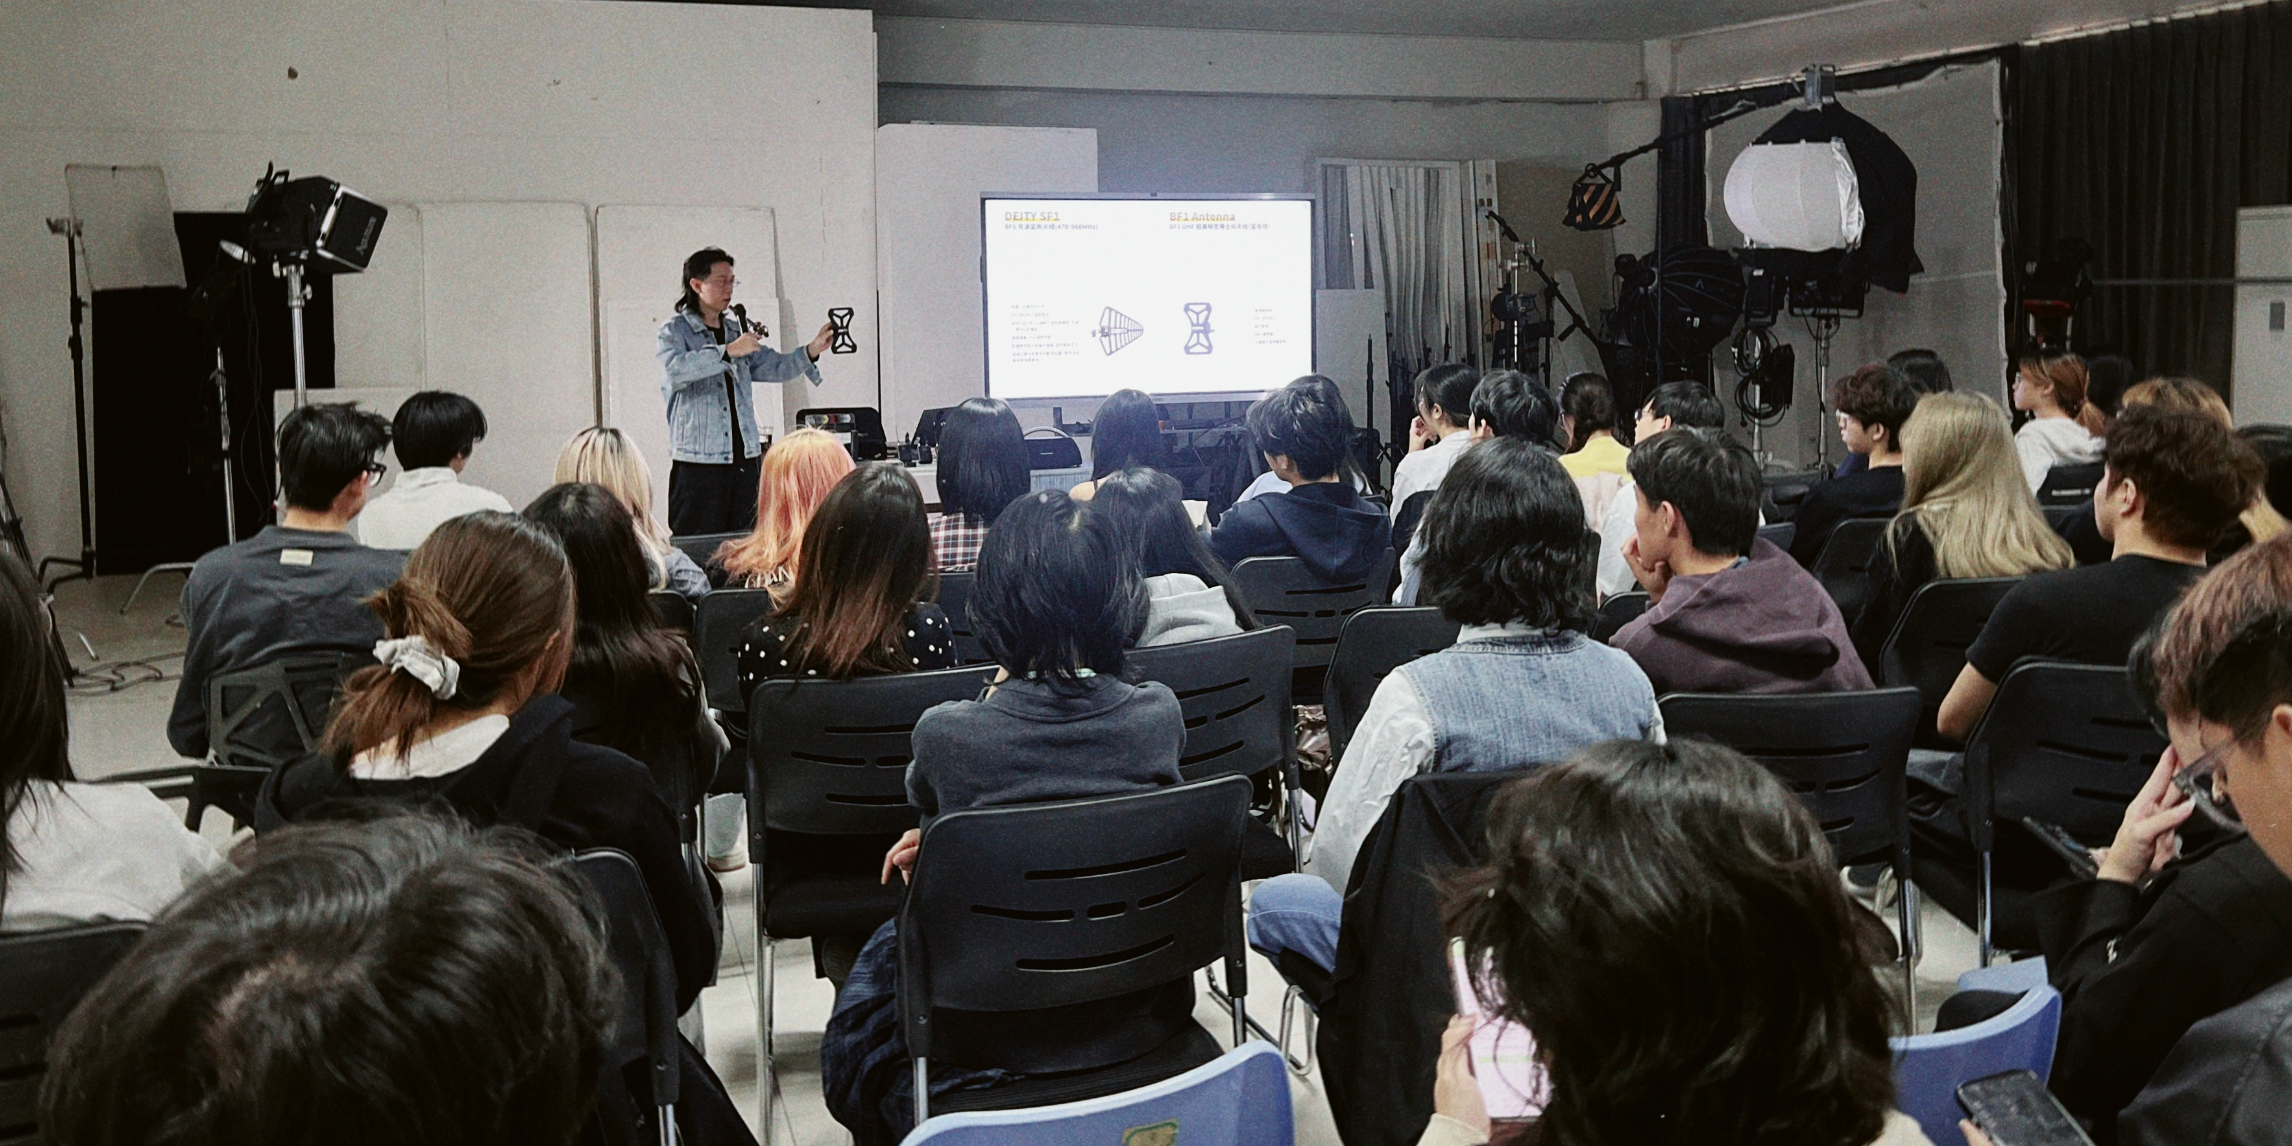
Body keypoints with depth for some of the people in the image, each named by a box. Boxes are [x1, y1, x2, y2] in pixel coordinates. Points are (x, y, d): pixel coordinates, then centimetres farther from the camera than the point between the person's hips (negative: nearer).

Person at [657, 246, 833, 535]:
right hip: (698, 460, -6)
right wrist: (729, 352, -26)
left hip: (744, 458, 6)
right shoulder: (674, 332, -1)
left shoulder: (737, 330, 19)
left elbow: (774, 367, 16)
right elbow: (676, 369, -21)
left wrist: (811, 351, -1)